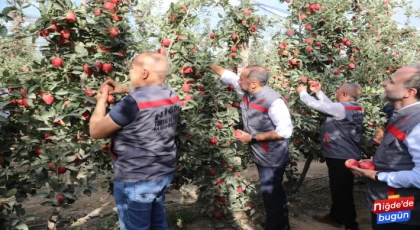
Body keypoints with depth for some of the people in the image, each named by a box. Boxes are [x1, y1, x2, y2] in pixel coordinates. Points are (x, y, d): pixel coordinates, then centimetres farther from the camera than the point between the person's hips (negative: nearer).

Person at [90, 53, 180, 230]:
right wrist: (126, 90, 15)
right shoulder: (171, 95, -1)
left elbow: (95, 131, -16)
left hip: (135, 180, -7)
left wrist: (101, 100, -2)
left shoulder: (134, 102, -25)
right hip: (164, 173, 7)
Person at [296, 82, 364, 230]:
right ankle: (335, 217, 38)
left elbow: (315, 105, -16)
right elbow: (330, 105, 17)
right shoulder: (355, 108, 5)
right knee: (337, 189, 22)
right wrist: (318, 92, 20)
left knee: (343, 192, 3)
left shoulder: (342, 108, -22)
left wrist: (302, 92, 1)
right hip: (345, 155, 10)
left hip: (341, 158, -10)